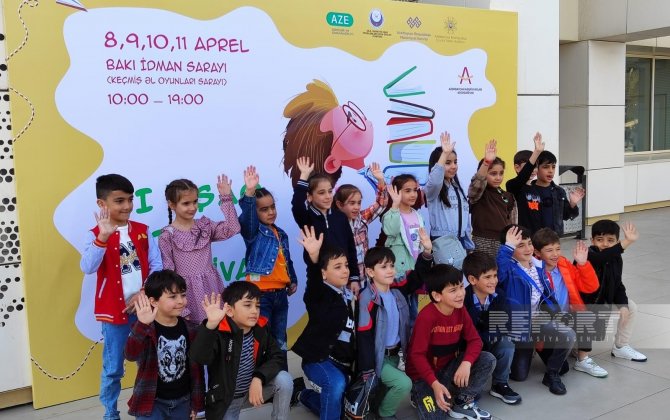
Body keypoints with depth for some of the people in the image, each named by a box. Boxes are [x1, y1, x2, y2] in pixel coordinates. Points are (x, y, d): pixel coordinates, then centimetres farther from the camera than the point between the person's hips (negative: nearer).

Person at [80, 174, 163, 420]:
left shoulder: (143, 231, 3)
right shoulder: (96, 235, -8)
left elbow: (157, 266, 1)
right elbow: (88, 268, -25)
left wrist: (145, 293, -12)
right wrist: (103, 237, -36)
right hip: (114, 311, -3)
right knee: (113, 369, 7)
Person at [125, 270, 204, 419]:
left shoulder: (190, 329, -1)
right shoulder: (146, 329, -13)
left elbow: (196, 368, 5)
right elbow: (131, 355, -32)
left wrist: (196, 403, 7)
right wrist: (142, 325, -46)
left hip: (182, 401, 4)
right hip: (152, 402, -4)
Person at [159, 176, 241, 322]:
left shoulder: (205, 225, 5)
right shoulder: (167, 236, -6)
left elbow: (232, 229, -9)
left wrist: (226, 198, -10)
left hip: (211, 287, 3)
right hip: (188, 291, -3)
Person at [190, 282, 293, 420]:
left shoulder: (260, 329, -10)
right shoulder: (220, 333, -25)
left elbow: (277, 357, -11)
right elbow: (199, 357, -43)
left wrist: (258, 378, -28)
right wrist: (210, 325, -58)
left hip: (254, 389, 3)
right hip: (225, 398, -3)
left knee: (285, 379, -19)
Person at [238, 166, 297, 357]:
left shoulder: (281, 234, 13)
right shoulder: (253, 231, -6)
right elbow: (246, 218, -28)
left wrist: (293, 280, 15)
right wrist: (249, 192, -42)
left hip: (280, 293, 6)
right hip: (261, 294, -6)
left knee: (280, 341, 16)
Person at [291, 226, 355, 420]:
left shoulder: (348, 296, 7)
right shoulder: (319, 294, -13)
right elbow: (313, 281, -38)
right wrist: (313, 258, -57)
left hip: (342, 361, 7)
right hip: (319, 359, -7)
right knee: (336, 384, -36)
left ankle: (306, 395, 41)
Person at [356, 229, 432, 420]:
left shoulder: (396, 290, 0)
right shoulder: (367, 299, -22)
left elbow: (417, 278, 7)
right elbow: (364, 337, -20)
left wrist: (427, 251, -9)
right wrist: (367, 372, -20)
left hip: (396, 353, 8)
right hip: (378, 357, -8)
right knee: (404, 384, -20)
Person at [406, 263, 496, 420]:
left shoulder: (461, 310, -6)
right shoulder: (426, 317, -26)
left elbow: (474, 340, -4)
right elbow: (417, 355, -24)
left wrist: (466, 363, -24)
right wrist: (435, 384, -32)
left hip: (448, 368, 6)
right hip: (424, 374, -6)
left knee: (488, 360, -12)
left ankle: (462, 402, 0)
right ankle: (419, 395, 10)